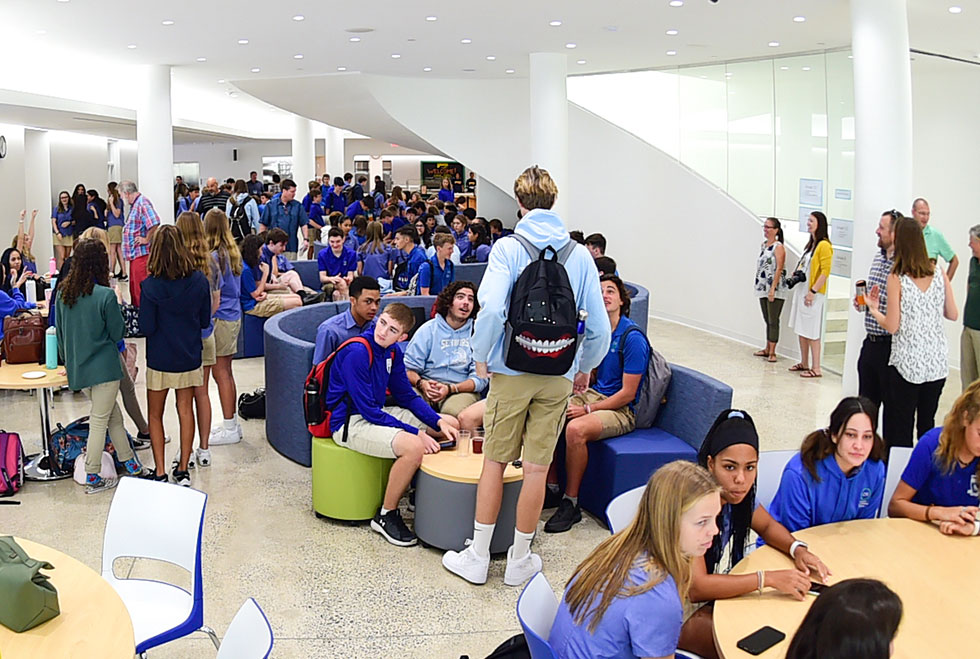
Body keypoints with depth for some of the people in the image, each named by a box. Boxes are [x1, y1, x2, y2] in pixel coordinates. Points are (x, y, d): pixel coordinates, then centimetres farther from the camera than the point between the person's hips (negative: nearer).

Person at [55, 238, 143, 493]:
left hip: (77, 367, 6)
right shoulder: (105, 295, -18)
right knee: (99, 421, 3)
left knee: (113, 415, 19)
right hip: (104, 366, -6)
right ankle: (92, 478, 10)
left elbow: (60, 333, 11)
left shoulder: (63, 293, 1)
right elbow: (118, 333, -10)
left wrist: (69, 362, 24)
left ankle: (128, 461, 28)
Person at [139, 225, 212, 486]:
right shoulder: (199, 281, -9)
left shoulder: (151, 285, -19)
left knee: (155, 415, 12)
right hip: (189, 356, 3)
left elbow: (146, 327, -15)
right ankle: (182, 471, 19)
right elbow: (205, 320, 0)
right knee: (186, 411, 13)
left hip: (160, 359, -3)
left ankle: (160, 473, 12)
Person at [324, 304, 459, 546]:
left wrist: (439, 422, -6)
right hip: (349, 423, -9)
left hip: (378, 414, 9)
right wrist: (416, 433, -24)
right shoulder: (356, 353, -23)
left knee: (451, 425, 6)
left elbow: (406, 396, 11)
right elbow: (367, 409, -23)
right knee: (413, 447, -32)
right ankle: (386, 515, -11)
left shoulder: (393, 352, 3)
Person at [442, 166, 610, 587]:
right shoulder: (580, 255, 0)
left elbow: (492, 309, -20)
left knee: (495, 461, 10)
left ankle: (477, 557, 19)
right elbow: (599, 325, 0)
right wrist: (586, 367, 15)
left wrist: (481, 357, -4)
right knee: (537, 466, 8)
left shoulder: (508, 248, -8)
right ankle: (519, 561, 21)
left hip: (511, 369, -2)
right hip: (559, 374, 2)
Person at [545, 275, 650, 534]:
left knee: (576, 429, -33)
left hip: (622, 408, -7)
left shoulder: (633, 337, -16)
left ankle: (571, 503, -19)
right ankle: (551, 486, -2)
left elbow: (627, 393, -17)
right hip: (594, 394, 8)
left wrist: (588, 410, -17)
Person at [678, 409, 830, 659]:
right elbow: (695, 587, -32)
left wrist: (797, 549, -8)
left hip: (719, 594, 8)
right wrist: (767, 578, -33)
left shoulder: (738, 493, -6)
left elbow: (767, 525, 14)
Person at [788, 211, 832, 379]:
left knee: (812, 332, -6)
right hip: (801, 290, 9)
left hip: (813, 294, -9)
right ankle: (804, 363, 23)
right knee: (801, 329, 14)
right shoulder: (810, 244, 14)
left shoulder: (824, 245, -13)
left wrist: (813, 291, -20)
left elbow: (825, 272, -18)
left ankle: (816, 369, -2)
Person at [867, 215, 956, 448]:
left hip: (907, 362, -5)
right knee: (927, 424, 16)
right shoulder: (939, 274, 0)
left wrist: (873, 309, 4)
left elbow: (892, 326, -13)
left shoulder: (896, 279, -13)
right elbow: (952, 315, 6)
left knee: (900, 429, 4)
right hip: (937, 361, 5)